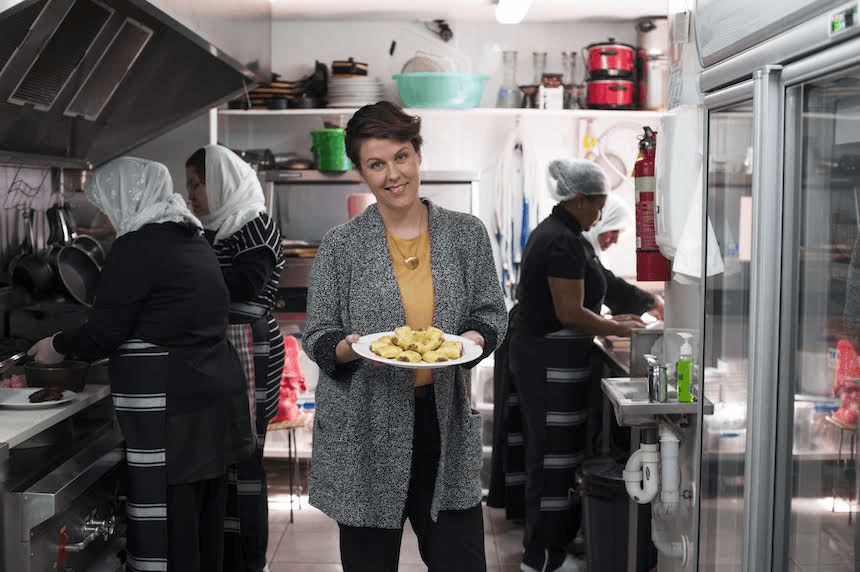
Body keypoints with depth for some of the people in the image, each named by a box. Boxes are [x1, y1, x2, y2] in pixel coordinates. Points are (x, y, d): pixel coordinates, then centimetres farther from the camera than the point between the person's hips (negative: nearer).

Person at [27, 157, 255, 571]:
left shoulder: (136, 246, -12)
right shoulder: (193, 239, 14)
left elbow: (104, 332, -11)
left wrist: (57, 346, 8)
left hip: (171, 412, -9)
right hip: (214, 399, 9)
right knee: (205, 530, 16)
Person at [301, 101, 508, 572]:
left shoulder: (466, 233, 4)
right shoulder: (341, 245, -2)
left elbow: (492, 313, 9)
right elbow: (316, 337, 1)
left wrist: (472, 339, -12)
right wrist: (352, 348, -20)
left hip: (445, 423, 2)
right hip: (365, 435, -1)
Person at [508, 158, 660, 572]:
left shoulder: (550, 232, 14)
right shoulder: (566, 242, -19)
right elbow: (571, 313, -21)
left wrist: (609, 320, 13)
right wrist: (617, 328, -8)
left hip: (532, 352, 11)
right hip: (552, 363, -11)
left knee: (548, 450, 18)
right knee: (554, 455, -1)